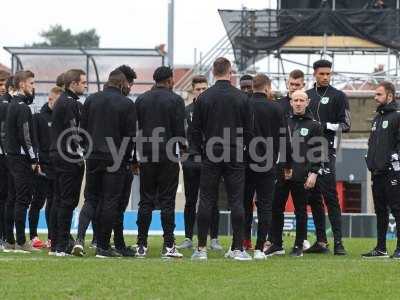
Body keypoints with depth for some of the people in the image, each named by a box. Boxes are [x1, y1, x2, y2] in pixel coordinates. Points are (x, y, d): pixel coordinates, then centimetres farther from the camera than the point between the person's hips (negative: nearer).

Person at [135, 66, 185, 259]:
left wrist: (135, 157, 13)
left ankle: (141, 245, 3)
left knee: (145, 201, 7)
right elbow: (180, 130, -8)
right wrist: (184, 151, 6)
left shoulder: (141, 100, 8)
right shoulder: (175, 100, -4)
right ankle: (168, 246, -5)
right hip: (168, 156, -3)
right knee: (167, 201, -2)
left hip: (146, 156, 3)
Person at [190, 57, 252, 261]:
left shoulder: (203, 98, -1)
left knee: (206, 200, 3)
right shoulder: (242, 98, -1)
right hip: (235, 157, 0)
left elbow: (196, 130, 1)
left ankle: (201, 248, 1)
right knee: (236, 201, 1)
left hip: (211, 156, 0)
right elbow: (248, 129, 4)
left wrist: (196, 152, 12)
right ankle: (237, 248, -2)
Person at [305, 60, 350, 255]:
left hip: (326, 150, -5)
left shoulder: (338, 96, 3)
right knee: (313, 197, 6)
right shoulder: (307, 95, 18)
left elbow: (345, 125, -1)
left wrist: (324, 125, -13)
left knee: (330, 196, -12)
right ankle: (321, 241, 10)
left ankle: (338, 241, -15)